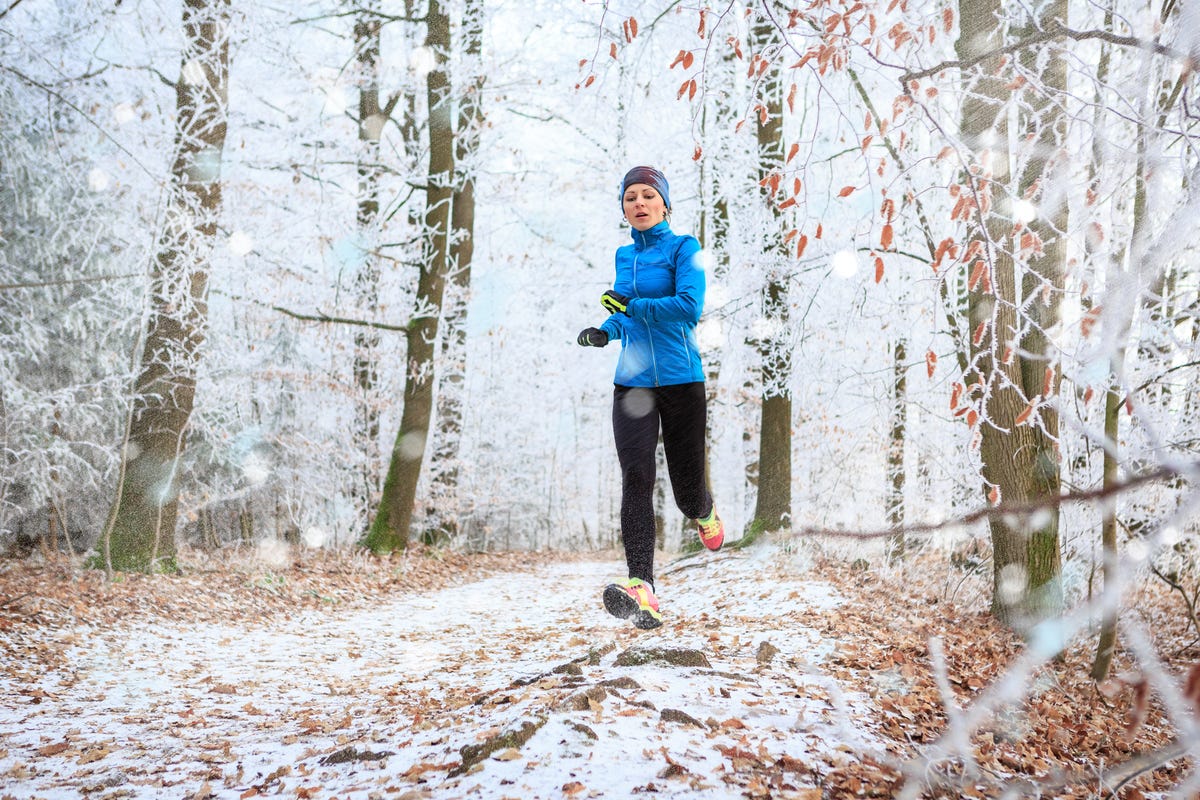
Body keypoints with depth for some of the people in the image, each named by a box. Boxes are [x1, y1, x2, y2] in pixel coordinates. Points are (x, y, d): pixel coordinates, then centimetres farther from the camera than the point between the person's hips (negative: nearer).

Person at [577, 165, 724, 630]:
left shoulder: (683, 248, -2)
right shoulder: (624, 256, 15)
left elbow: (690, 306, -16)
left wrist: (630, 305, -15)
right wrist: (606, 331, 7)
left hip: (681, 380, -3)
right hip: (632, 383, 4)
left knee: (686, 489, 5)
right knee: (636, 479, -15)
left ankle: (704, 512, 44)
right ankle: (641, 590, -23)